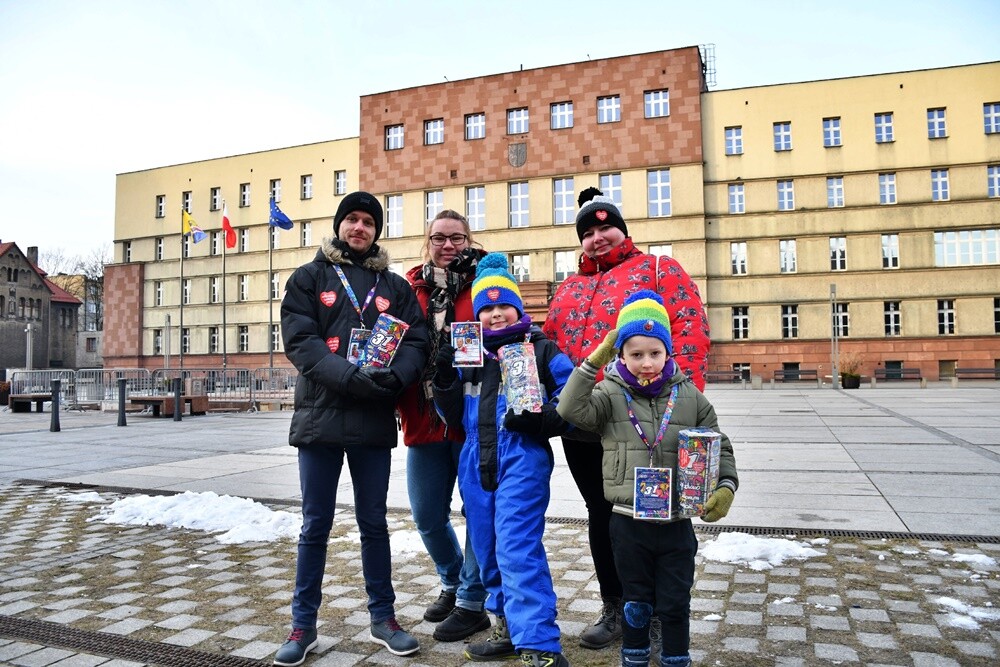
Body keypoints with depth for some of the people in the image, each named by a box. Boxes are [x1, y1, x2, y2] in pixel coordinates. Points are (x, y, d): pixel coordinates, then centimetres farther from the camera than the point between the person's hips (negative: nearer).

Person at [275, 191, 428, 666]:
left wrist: (394, 377, -18)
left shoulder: (395, 286, 11)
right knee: (315, 525, 8)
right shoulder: (308, 278, 6)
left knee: (374, 523, 12)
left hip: (375, 422, 2)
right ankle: (303, 625, 22)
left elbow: (416, 342, 2)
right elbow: (300, 341, -7)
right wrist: (350, 376, -21)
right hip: (320, 417, -1)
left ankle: (383, 618, 25)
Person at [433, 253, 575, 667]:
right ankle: (509, 628, 31)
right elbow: (455, 417, 14)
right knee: (488, 550, 14)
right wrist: (444, 381, -3)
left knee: (517, 551, -13)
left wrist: (539, 420, -21)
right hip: (475, 464, 6)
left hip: (522, 461, -6)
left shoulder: (541, 349, -1)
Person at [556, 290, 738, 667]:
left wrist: (726, 486, -12)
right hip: (628, 521, -1)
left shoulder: (689, 397, -1)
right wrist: (593, 363, -26)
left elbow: (719, 448, 4)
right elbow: (571, 410, -22)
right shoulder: (611, 395, -5)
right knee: (636, 602, 16)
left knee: (675, 604, 14)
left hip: (677, 522, 1)